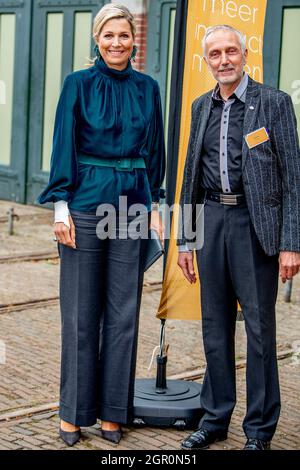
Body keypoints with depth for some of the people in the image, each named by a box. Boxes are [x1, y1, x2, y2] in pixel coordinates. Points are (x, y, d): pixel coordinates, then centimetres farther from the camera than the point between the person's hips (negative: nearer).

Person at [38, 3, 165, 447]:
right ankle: (73, 411, 14)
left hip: (132, 206, 3)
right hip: (86, 205, -3)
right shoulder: (79, 84, 0)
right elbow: (63, 147, -3)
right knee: (81, 312, 2)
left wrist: (153, 205, 7)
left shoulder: (147, 88, 8)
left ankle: (112, 410, 16)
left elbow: (154, 150, 12)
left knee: (123, 312, 5)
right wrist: (62, 206, -9)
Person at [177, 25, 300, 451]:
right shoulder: (202, 107, 12)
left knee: (259, 327, 2)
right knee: (215, 326, 12)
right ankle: (215, 418, 25)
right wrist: (184, 239, 12)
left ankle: (259, 429, 14)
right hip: (211, 222, 5)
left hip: (255, 223, -5)